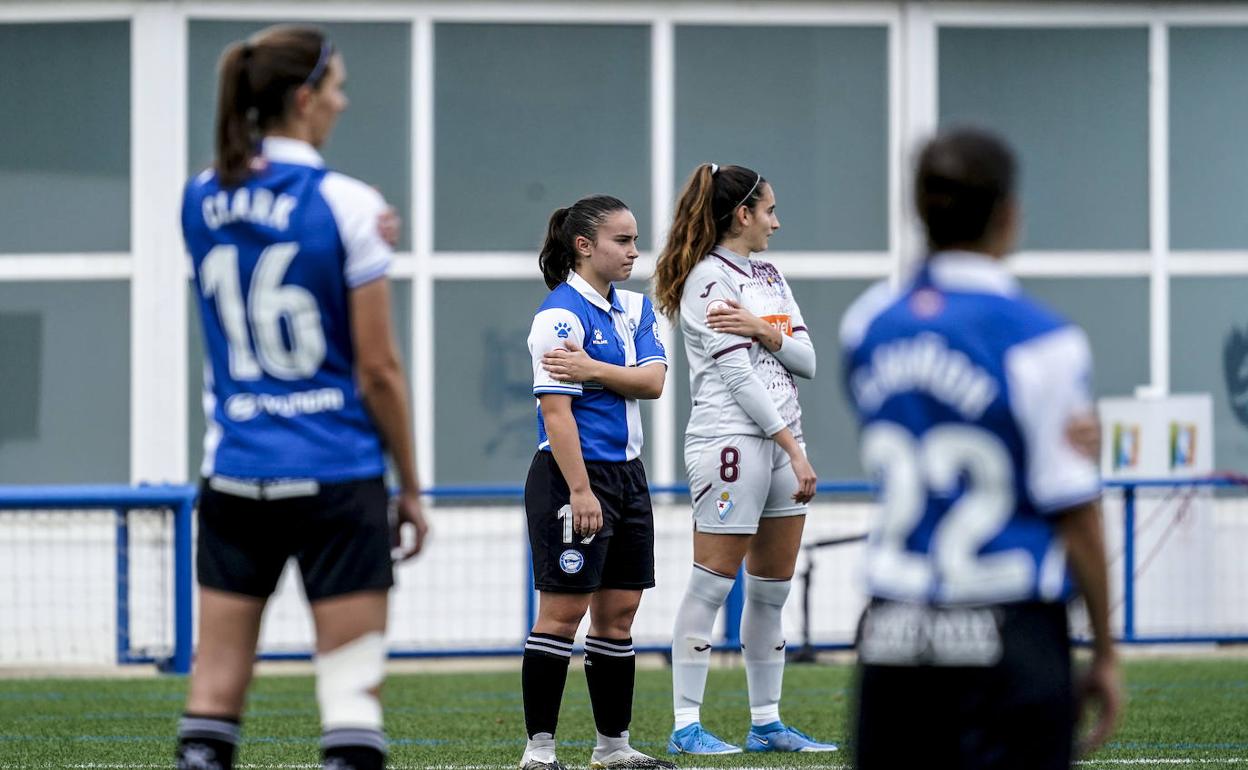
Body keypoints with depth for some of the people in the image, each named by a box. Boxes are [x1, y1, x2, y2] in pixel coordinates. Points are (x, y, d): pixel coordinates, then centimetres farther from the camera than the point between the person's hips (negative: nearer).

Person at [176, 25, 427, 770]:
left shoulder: (201, 199, 5)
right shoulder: (346, 205, -10)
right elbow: (378, 368, -8)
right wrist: (411, 486, 3)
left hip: (234, 476, 4)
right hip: (337, 478, -4)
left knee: (216, 684, 5)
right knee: (353, 684, 0)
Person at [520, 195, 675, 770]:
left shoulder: (634, 308, 12)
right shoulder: (561, 314, -13)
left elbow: (653, 380, -2)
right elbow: (556, 409, -18)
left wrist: (592, 368, -18)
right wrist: (580, 490, -22)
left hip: (626, 474, 8)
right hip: (573, 473, -8)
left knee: (618, 613, 10)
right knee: (562, 612, -7)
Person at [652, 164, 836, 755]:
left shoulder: (769, 277, 17)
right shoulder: (708, 278, -9)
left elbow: (806, 361, 10)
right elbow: (738, 373, -14)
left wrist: (762, 328, -10)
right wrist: (794, 451, -15)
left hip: (782, 440, 9)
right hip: (730, 439, -9)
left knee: (773, 588, 10)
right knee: (712, 584, -8)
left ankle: (767, 723, 16)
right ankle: (686, 725, -6)